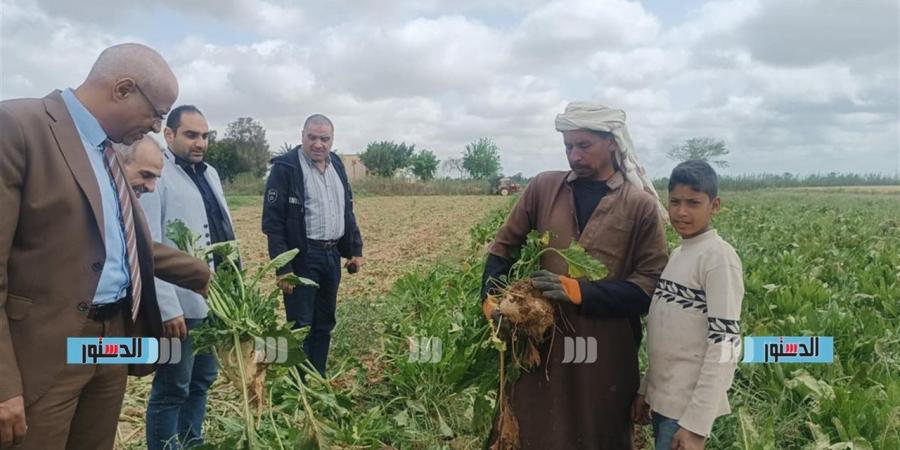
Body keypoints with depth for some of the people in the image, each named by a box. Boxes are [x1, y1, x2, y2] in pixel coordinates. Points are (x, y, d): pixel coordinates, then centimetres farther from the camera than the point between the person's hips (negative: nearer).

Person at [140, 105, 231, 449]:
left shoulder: (209, 173, 13)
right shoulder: (156, 176, -11)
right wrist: (168, 308, -22)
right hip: (182, 304, -8)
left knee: (202, 381, 18)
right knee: (172, 390, 5)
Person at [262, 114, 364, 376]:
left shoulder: (336, 165, 11)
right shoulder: (285, 168, -10)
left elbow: (347, 212, 19)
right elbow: (272, 221, -14)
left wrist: (355, 249, 12)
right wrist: (282, 266, -19)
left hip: (332, 256, 7)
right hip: (302, 258, -7)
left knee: (324, 324, 14)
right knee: (300, 327, -1)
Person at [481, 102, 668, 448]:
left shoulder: (641, 206, -2)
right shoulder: (543, 187, 5)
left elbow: (651, 286, -7)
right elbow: (503, 246, 9)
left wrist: (580, 292, -18)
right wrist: (492, 298, -8)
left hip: (605, 351, -2)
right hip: (537, 342, 2)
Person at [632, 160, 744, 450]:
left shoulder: (718, 257, -14)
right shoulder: (676, 254, 9)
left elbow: (724, 344, -19)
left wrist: (696, 422, -21)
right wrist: (645, 389, 14)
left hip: (688, 405, -7)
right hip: (663, 398, 7)